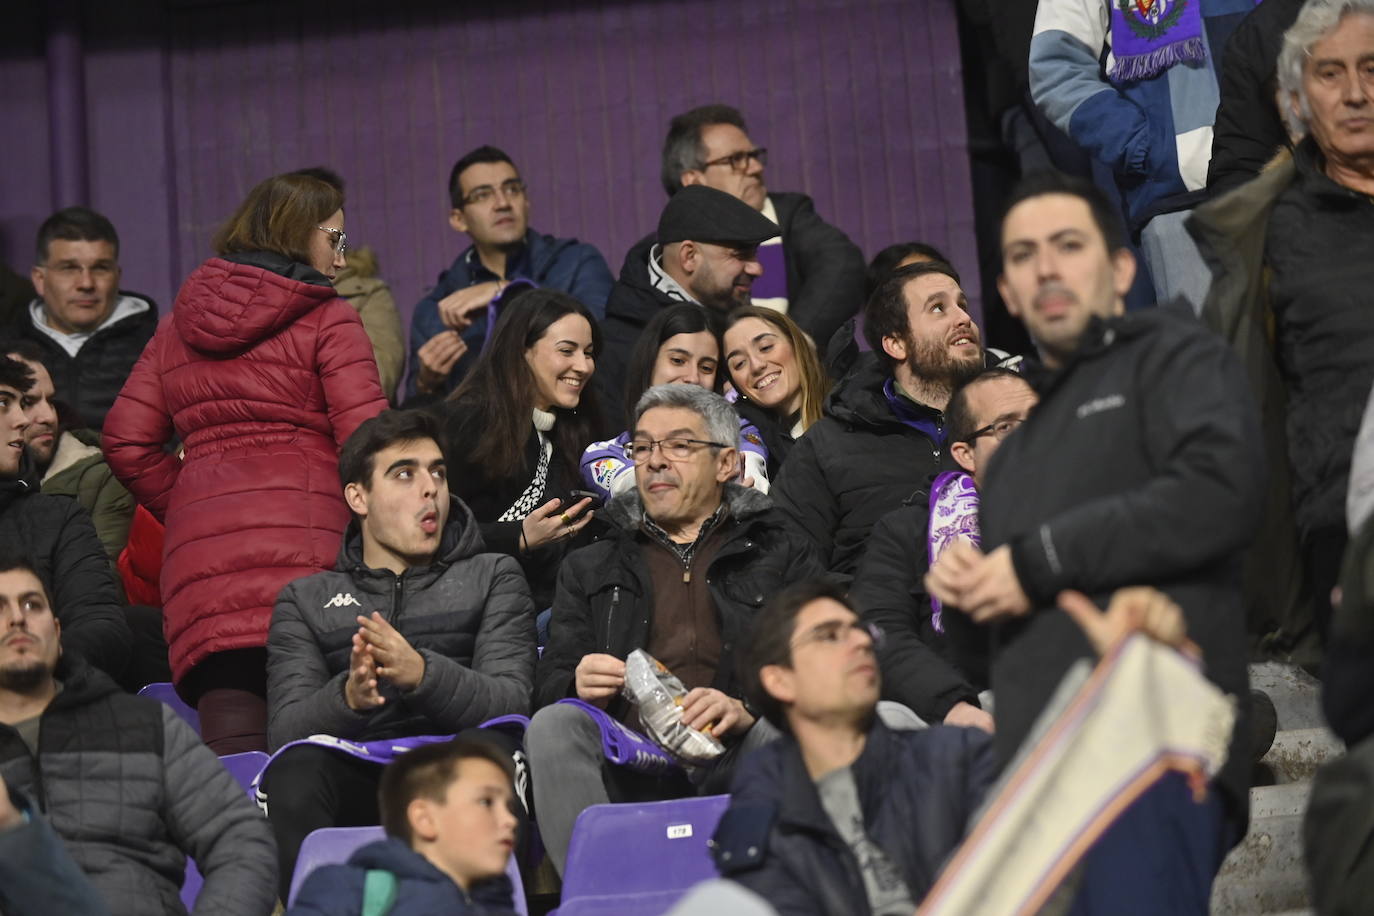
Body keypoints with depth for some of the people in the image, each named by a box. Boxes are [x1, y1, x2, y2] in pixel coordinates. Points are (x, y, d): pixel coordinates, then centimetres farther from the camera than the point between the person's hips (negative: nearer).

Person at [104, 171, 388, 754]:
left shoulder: (177, 327, 22)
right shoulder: (328, 319, 5)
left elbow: (126, 444, 16)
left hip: (199, 552, 4)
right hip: (304, 541, -4)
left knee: (231, 753, -6)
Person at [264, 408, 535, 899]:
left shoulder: (492, 577, 20)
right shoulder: (305, 600, 21)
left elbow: (512, 703, 2)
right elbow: (285, 731, 5)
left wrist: (423, 674, -19)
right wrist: (348, 697, -19)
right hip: (354, 776, 1)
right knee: (296, 768, -35)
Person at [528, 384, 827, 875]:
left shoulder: (784, 554, 21)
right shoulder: (589, 568, 29)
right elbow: (548, 683, 20)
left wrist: (748, 710, -14)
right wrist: (578, 684, -6)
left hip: (733, 761, -2)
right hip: (625, 773, 2)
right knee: (554, 724, -29)